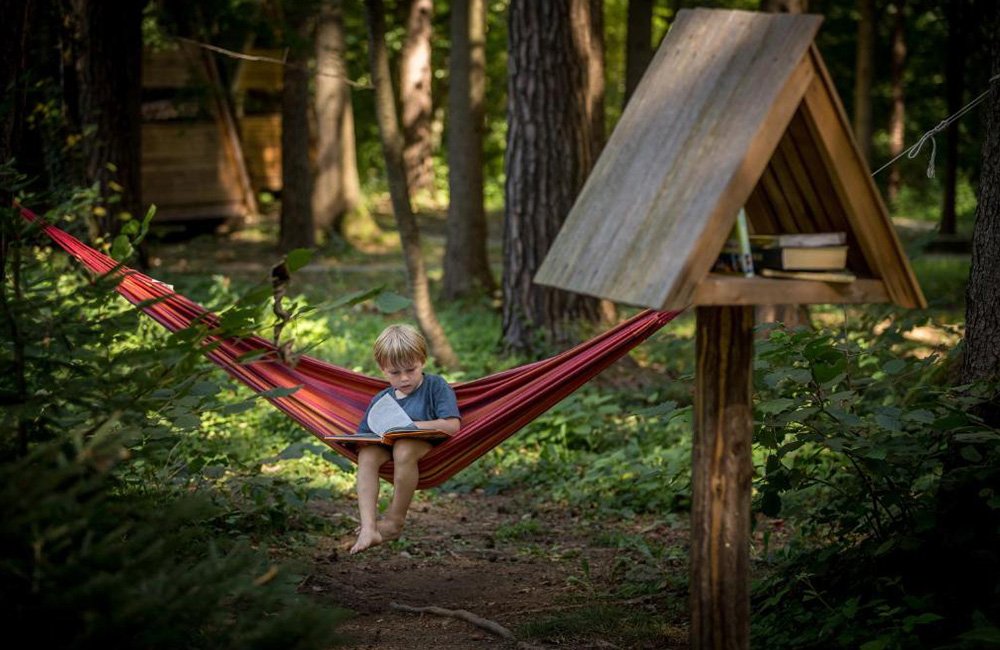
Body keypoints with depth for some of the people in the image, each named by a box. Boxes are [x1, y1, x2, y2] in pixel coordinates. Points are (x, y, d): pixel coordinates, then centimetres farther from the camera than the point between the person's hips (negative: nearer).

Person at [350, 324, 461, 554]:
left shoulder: (436, 386, 1)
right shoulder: (380, 400, 15)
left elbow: (452, 426, -11)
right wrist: (358, 441, -10)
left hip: (432, 450, -5)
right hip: (390, 450, 5)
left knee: (404, 448, -38)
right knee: (367, 454, -27)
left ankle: (395, 520, -25)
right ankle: (368, 528, -40)